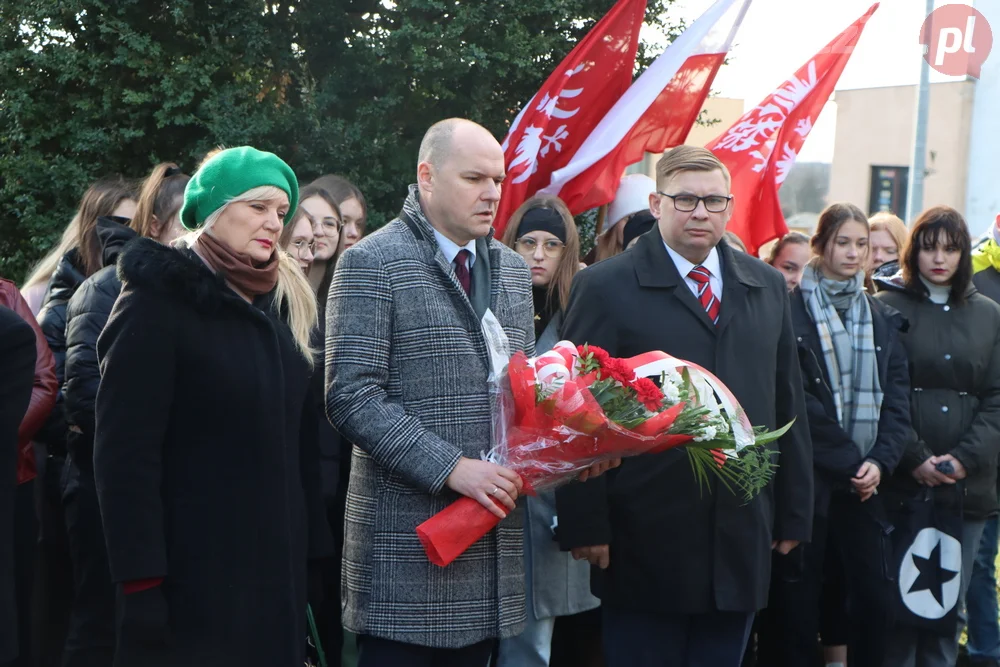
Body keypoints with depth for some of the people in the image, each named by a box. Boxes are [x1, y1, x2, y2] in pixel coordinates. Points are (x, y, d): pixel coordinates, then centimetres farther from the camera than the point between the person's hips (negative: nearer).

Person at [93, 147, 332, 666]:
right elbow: (125, 453, -15)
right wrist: (141, 579, -20)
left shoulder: (284, 303, 12)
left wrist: (313, 547, 8)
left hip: (279, 564, 6)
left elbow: (298, 440, 13)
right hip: (191, 573, -6)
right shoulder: (159, 301, -9)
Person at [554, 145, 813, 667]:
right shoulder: (605, 287, -4)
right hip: (646, 541, -4)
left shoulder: (767, 287, 11)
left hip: (742, 540, 4)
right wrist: (586, 526, -11)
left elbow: (788, 405, 13)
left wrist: (793, 513, 11)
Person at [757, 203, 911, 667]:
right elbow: (797, 401, -9)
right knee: (797, 599, 0)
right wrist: (849, 461, -10)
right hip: (805, 476, -4)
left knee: (875, 597, 2)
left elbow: (897, 398, 8)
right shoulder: (791, 311, -3)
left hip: (863, 479, 4)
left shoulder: (882, 319, 13)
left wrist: (880, 461, -7)